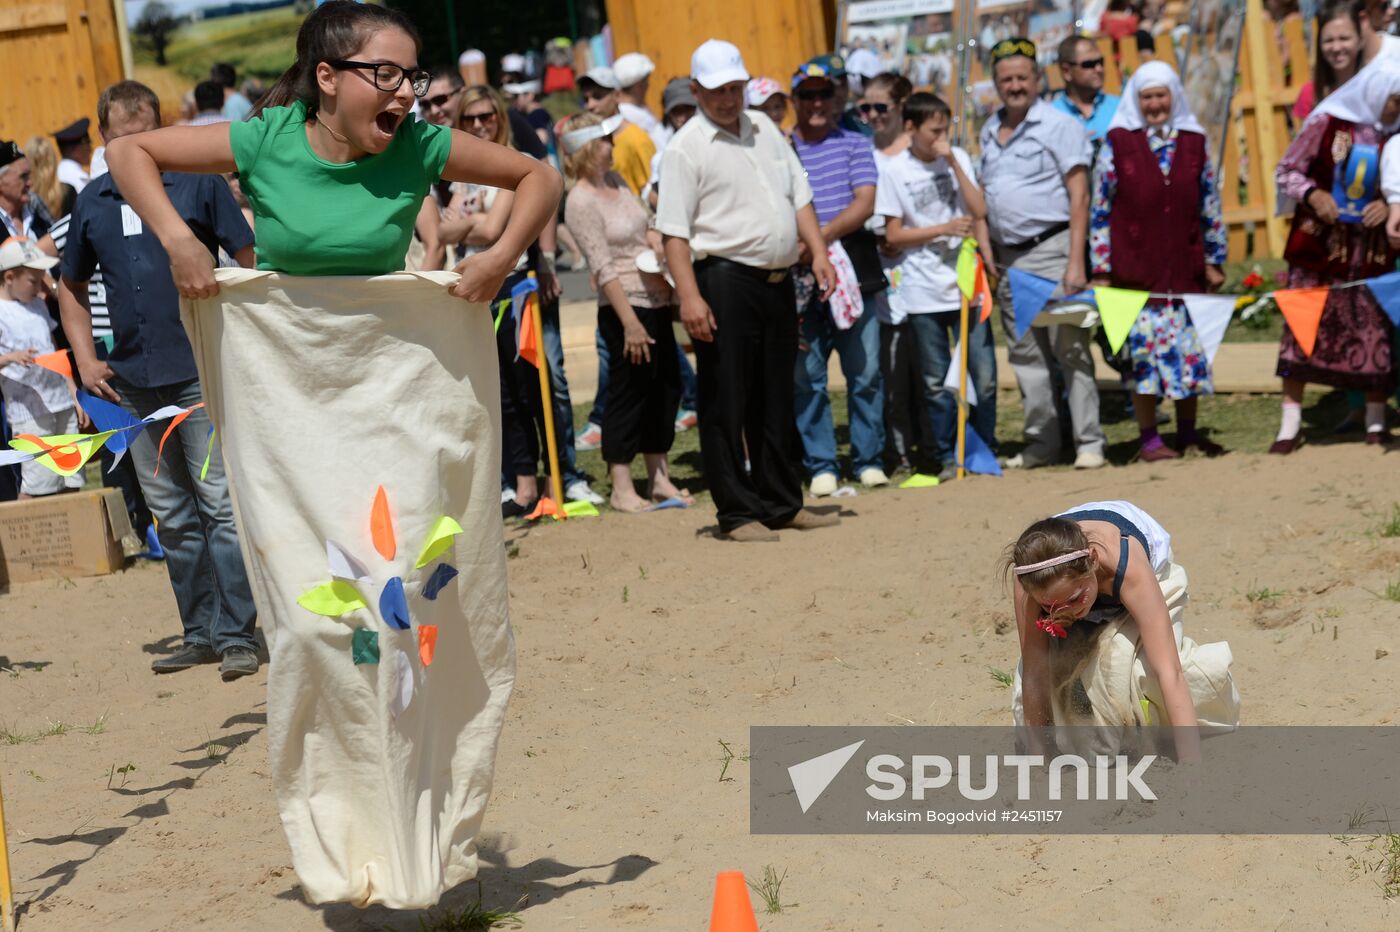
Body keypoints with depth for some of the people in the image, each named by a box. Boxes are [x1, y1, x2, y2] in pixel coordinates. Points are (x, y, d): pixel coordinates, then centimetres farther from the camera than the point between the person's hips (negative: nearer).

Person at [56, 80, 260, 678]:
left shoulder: (199, 184, -1)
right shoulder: (91, 204, 11)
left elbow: (249, 263, 1)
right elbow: (71, 289, 22)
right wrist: (87, 360, 9)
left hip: (201, 372, -5)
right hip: (133, 382, 5)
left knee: (221, 504, -7)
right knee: (172, 517, 10)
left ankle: (236, 635, -3)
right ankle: (199, 634, 18)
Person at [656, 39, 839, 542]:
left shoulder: (764, 128, 15)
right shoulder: (687, 147, -6)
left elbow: (799, 195, 18)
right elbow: (674, 230, -12)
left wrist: (819, 253, 5)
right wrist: (690, 296, -21)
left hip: (777, 280, 7)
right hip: (725, 280, -7)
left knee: (776, 397, 13)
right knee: (727, 401, -3)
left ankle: (783, 503, 22)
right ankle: (738, 513, 3)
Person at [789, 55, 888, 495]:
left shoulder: (855, 145, 9)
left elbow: (865, 203, -3)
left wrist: (825, 234, -16)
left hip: (852, 268, 0)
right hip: (798, 276, 0)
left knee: (865, 372, 1)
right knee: (807, 377, 1)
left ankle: (868, 459, 10)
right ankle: (820, 465, 8)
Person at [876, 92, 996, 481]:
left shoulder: (958, 158, 7)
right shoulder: (894, 171, -1)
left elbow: (979, 211, -3)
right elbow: (893, 235, -3)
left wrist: (952, 162, -8)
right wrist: (945, 228, -12)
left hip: (965, 283, 2)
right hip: (923, 292, -2)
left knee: (984, 377, -1)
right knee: (936, 383, 5)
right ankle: (948, 457, 14)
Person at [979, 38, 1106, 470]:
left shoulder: (1059, 125, -4)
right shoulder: (988, 133, 15)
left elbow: (1079, 195, -9)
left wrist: (1076, 262, -16)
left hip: (1051, 249, -6)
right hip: (1009, 257, 6)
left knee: (1069, 348, -8)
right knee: (1025, 354, 9)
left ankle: (1089, 442, -4)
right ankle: (1041, 441, 16)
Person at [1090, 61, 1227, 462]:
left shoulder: (1194, 143, 9)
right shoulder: (1117, 144, 0)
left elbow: (1210, 207, 14)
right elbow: (1100, 210, 0)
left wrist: (1214, 260, 11)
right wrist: (1102, 268, -4)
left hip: (1185, 267, 3)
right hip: (1135, 270, -3)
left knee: (1190, 348, 6)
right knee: (1144, 348, -3)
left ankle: (1187, 431, 19)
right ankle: (1148, 438, 4)